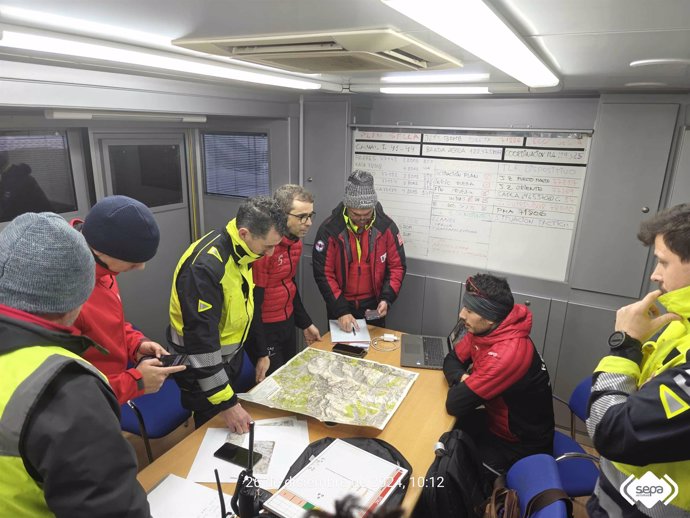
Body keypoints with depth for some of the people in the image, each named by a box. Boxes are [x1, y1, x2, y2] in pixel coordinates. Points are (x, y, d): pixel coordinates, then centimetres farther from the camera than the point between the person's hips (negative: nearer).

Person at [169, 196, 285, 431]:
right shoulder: (205, 266, -32)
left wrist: (261, 351, 12)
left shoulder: (241, 251, -5)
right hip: (202, 366, -8)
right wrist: (226, 402, -30)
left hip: (231, 355, 8)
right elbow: (201, 339, -32)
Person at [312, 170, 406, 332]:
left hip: (373, 305, 1)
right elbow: (323, 273, -14)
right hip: (338, 305, -1)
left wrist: (386, 299, -15)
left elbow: (397, 266, -3)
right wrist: (341, 310, -20)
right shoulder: (329, 229, -15)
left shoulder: (387, 227, -10)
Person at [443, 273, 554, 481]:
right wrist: (463, 379, -20)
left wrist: (463, 383, -11)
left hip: (521, 444, -7)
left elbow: (455, 404, -33)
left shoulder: (508, 353, -37)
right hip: (497, 421, 8)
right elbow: (451, 360, 2)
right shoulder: (484, 329, -11)